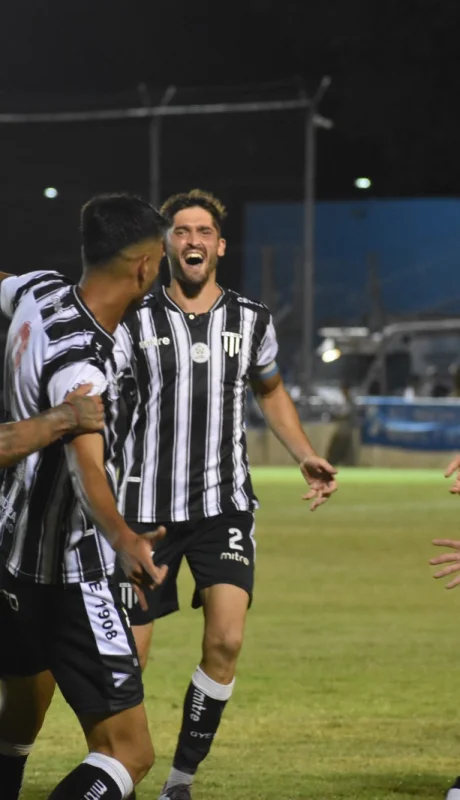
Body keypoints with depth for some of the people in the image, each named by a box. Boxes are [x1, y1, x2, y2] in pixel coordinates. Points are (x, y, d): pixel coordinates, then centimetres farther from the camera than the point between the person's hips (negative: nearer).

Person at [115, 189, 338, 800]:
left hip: (225, 504, 1)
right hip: (148, 508, -1)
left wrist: (306, 457, 12)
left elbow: (270, 391, 24)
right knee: (129, 658, -1)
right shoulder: (134, 321, -1)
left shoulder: (251, 321, 6)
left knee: (226, 641, -17)